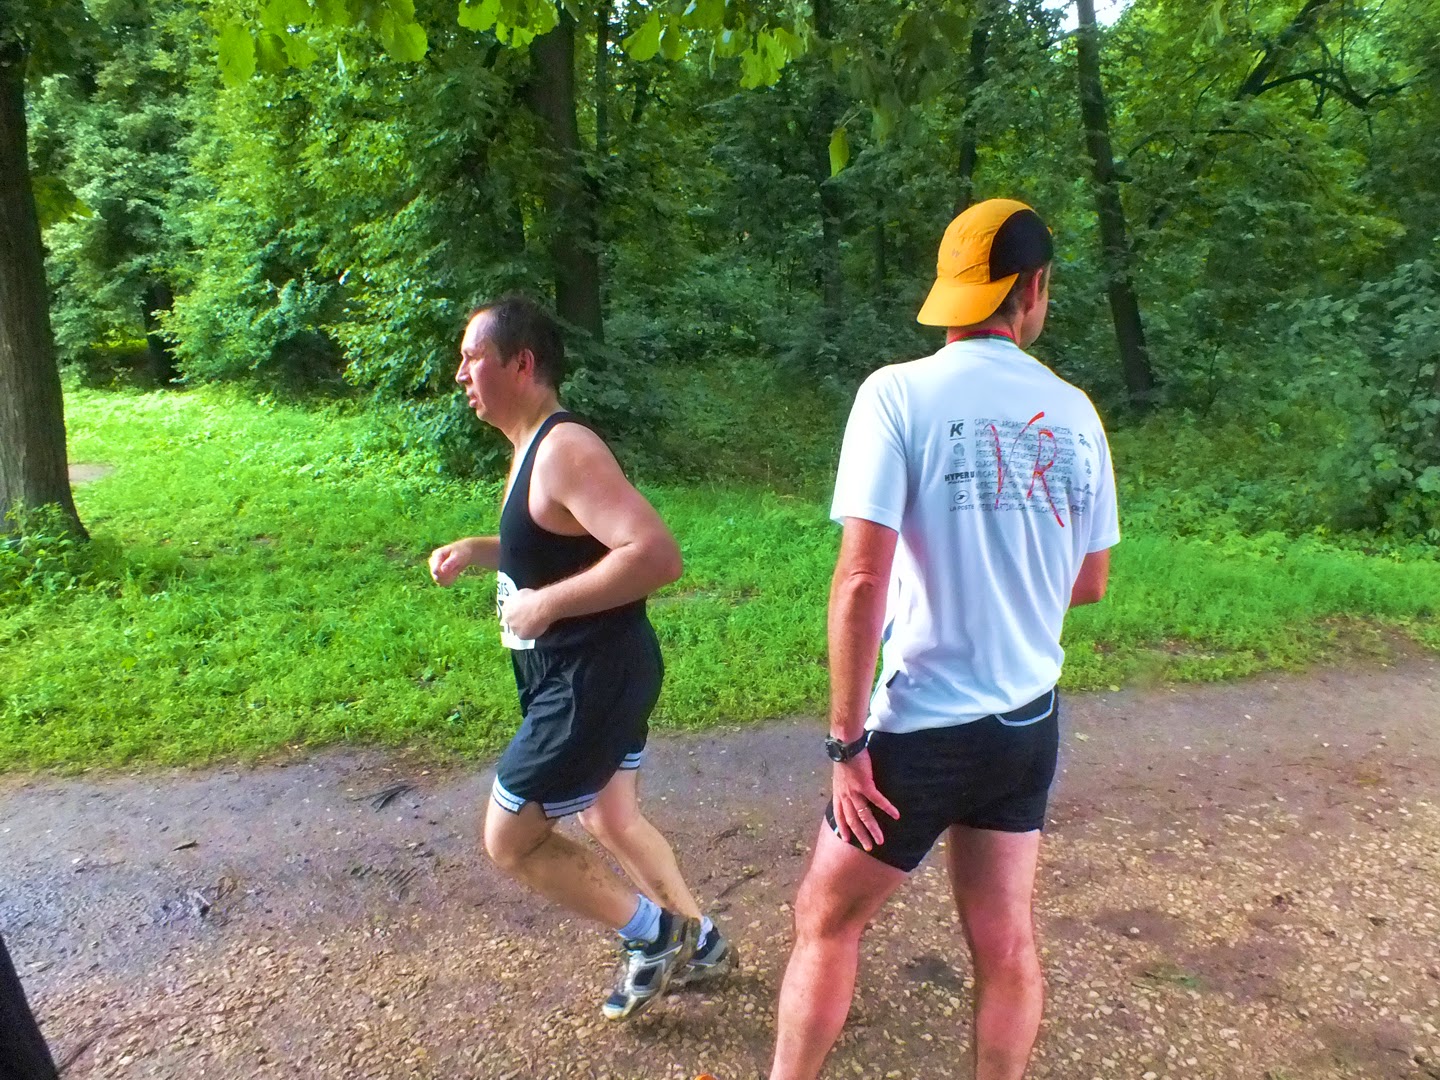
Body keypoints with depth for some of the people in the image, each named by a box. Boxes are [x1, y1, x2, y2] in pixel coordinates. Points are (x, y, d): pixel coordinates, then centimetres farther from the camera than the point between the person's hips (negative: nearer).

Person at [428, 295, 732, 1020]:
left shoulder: (564, 450, -22)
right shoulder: (533, 448, 10)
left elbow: (655, 555, -33)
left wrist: (547, 602, -26)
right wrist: (475, 550, 9)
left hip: (595, 680, -10)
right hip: (589, 674, 10)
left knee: (509, 839, 4)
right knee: (611, 820, 24)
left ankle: (653, 933, 19)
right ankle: (697, 944, 42)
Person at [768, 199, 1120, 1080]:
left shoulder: (901, 393, -14)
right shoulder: (1074, 412, 1)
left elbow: (862, 581, -21)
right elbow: (1090, 584, 9)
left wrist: (847, 740, -13)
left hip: (924, 729, -5)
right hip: (1029, 723, 5)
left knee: (827, 921, 14)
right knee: (1006, 942, 19)